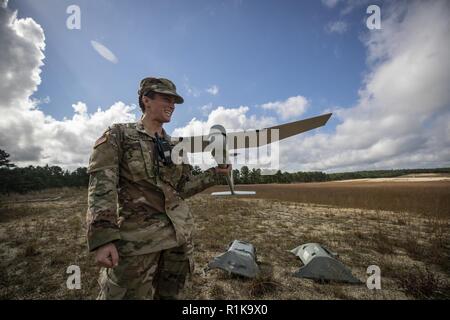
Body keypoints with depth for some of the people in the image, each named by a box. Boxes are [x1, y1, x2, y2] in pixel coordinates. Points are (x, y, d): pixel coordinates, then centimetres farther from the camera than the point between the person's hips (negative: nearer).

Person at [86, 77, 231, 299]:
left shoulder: (176, 146, 12)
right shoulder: (118, 135, -2)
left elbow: (182, 188, 12)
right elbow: (101, 187, -11)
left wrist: (215, 173, 4)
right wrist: (103, 238, -20)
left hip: (179, 236, 6)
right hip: (137, 237, -5)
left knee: (169, 295, 19)